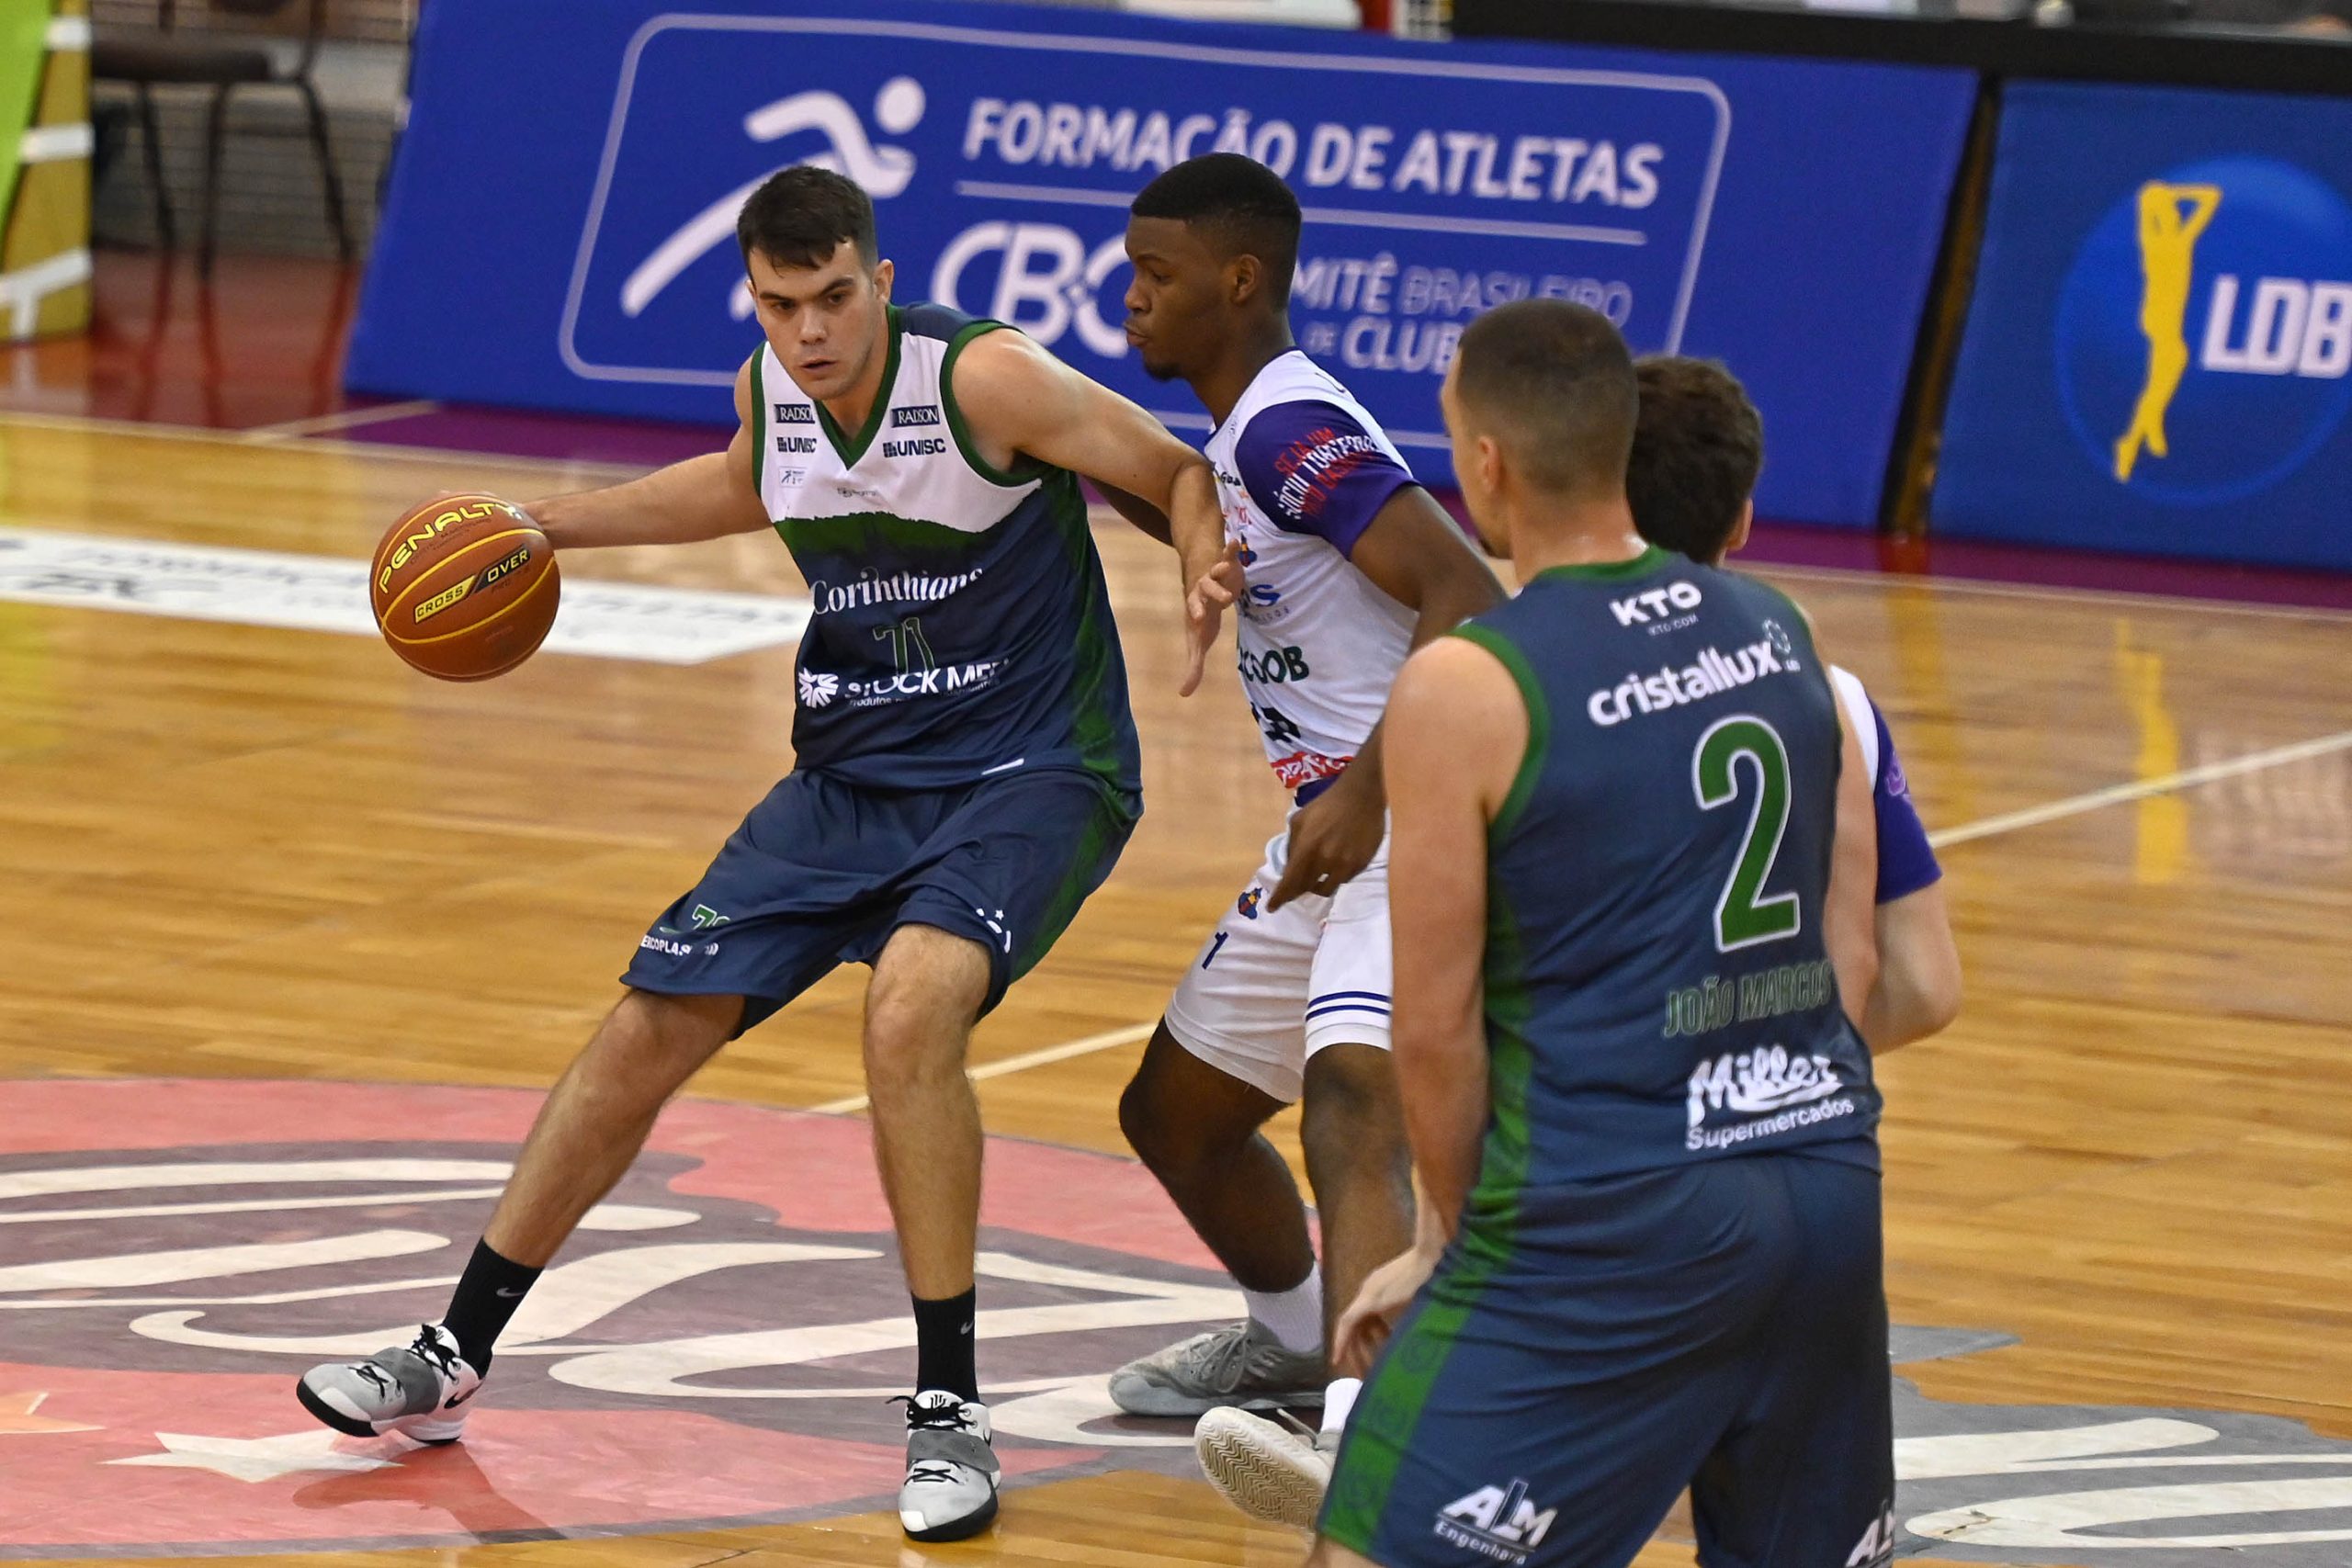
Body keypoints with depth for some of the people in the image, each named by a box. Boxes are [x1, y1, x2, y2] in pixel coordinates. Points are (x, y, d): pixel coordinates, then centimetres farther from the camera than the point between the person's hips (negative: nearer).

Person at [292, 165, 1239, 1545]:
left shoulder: (984, 379, -21)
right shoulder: (770, 392, -1)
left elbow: (1183, 474, -14)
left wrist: (1208, 579, -35)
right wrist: (542, 525, 21)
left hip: (1029, 774, -7)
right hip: (853, 775, 7)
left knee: (912, 1010, -33)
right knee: (649, 1028, 5)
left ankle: (951, 1414, -21)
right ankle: (453, 1360, 21)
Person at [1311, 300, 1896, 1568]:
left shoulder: (1464, 689, -10)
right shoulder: (1784, 635, 8)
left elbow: (1436, 1026, -6)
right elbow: (1849, 957, 12)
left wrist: (1447, 1238, 8)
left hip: (1609, 1224, -6)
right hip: (1828, 1194, 6)